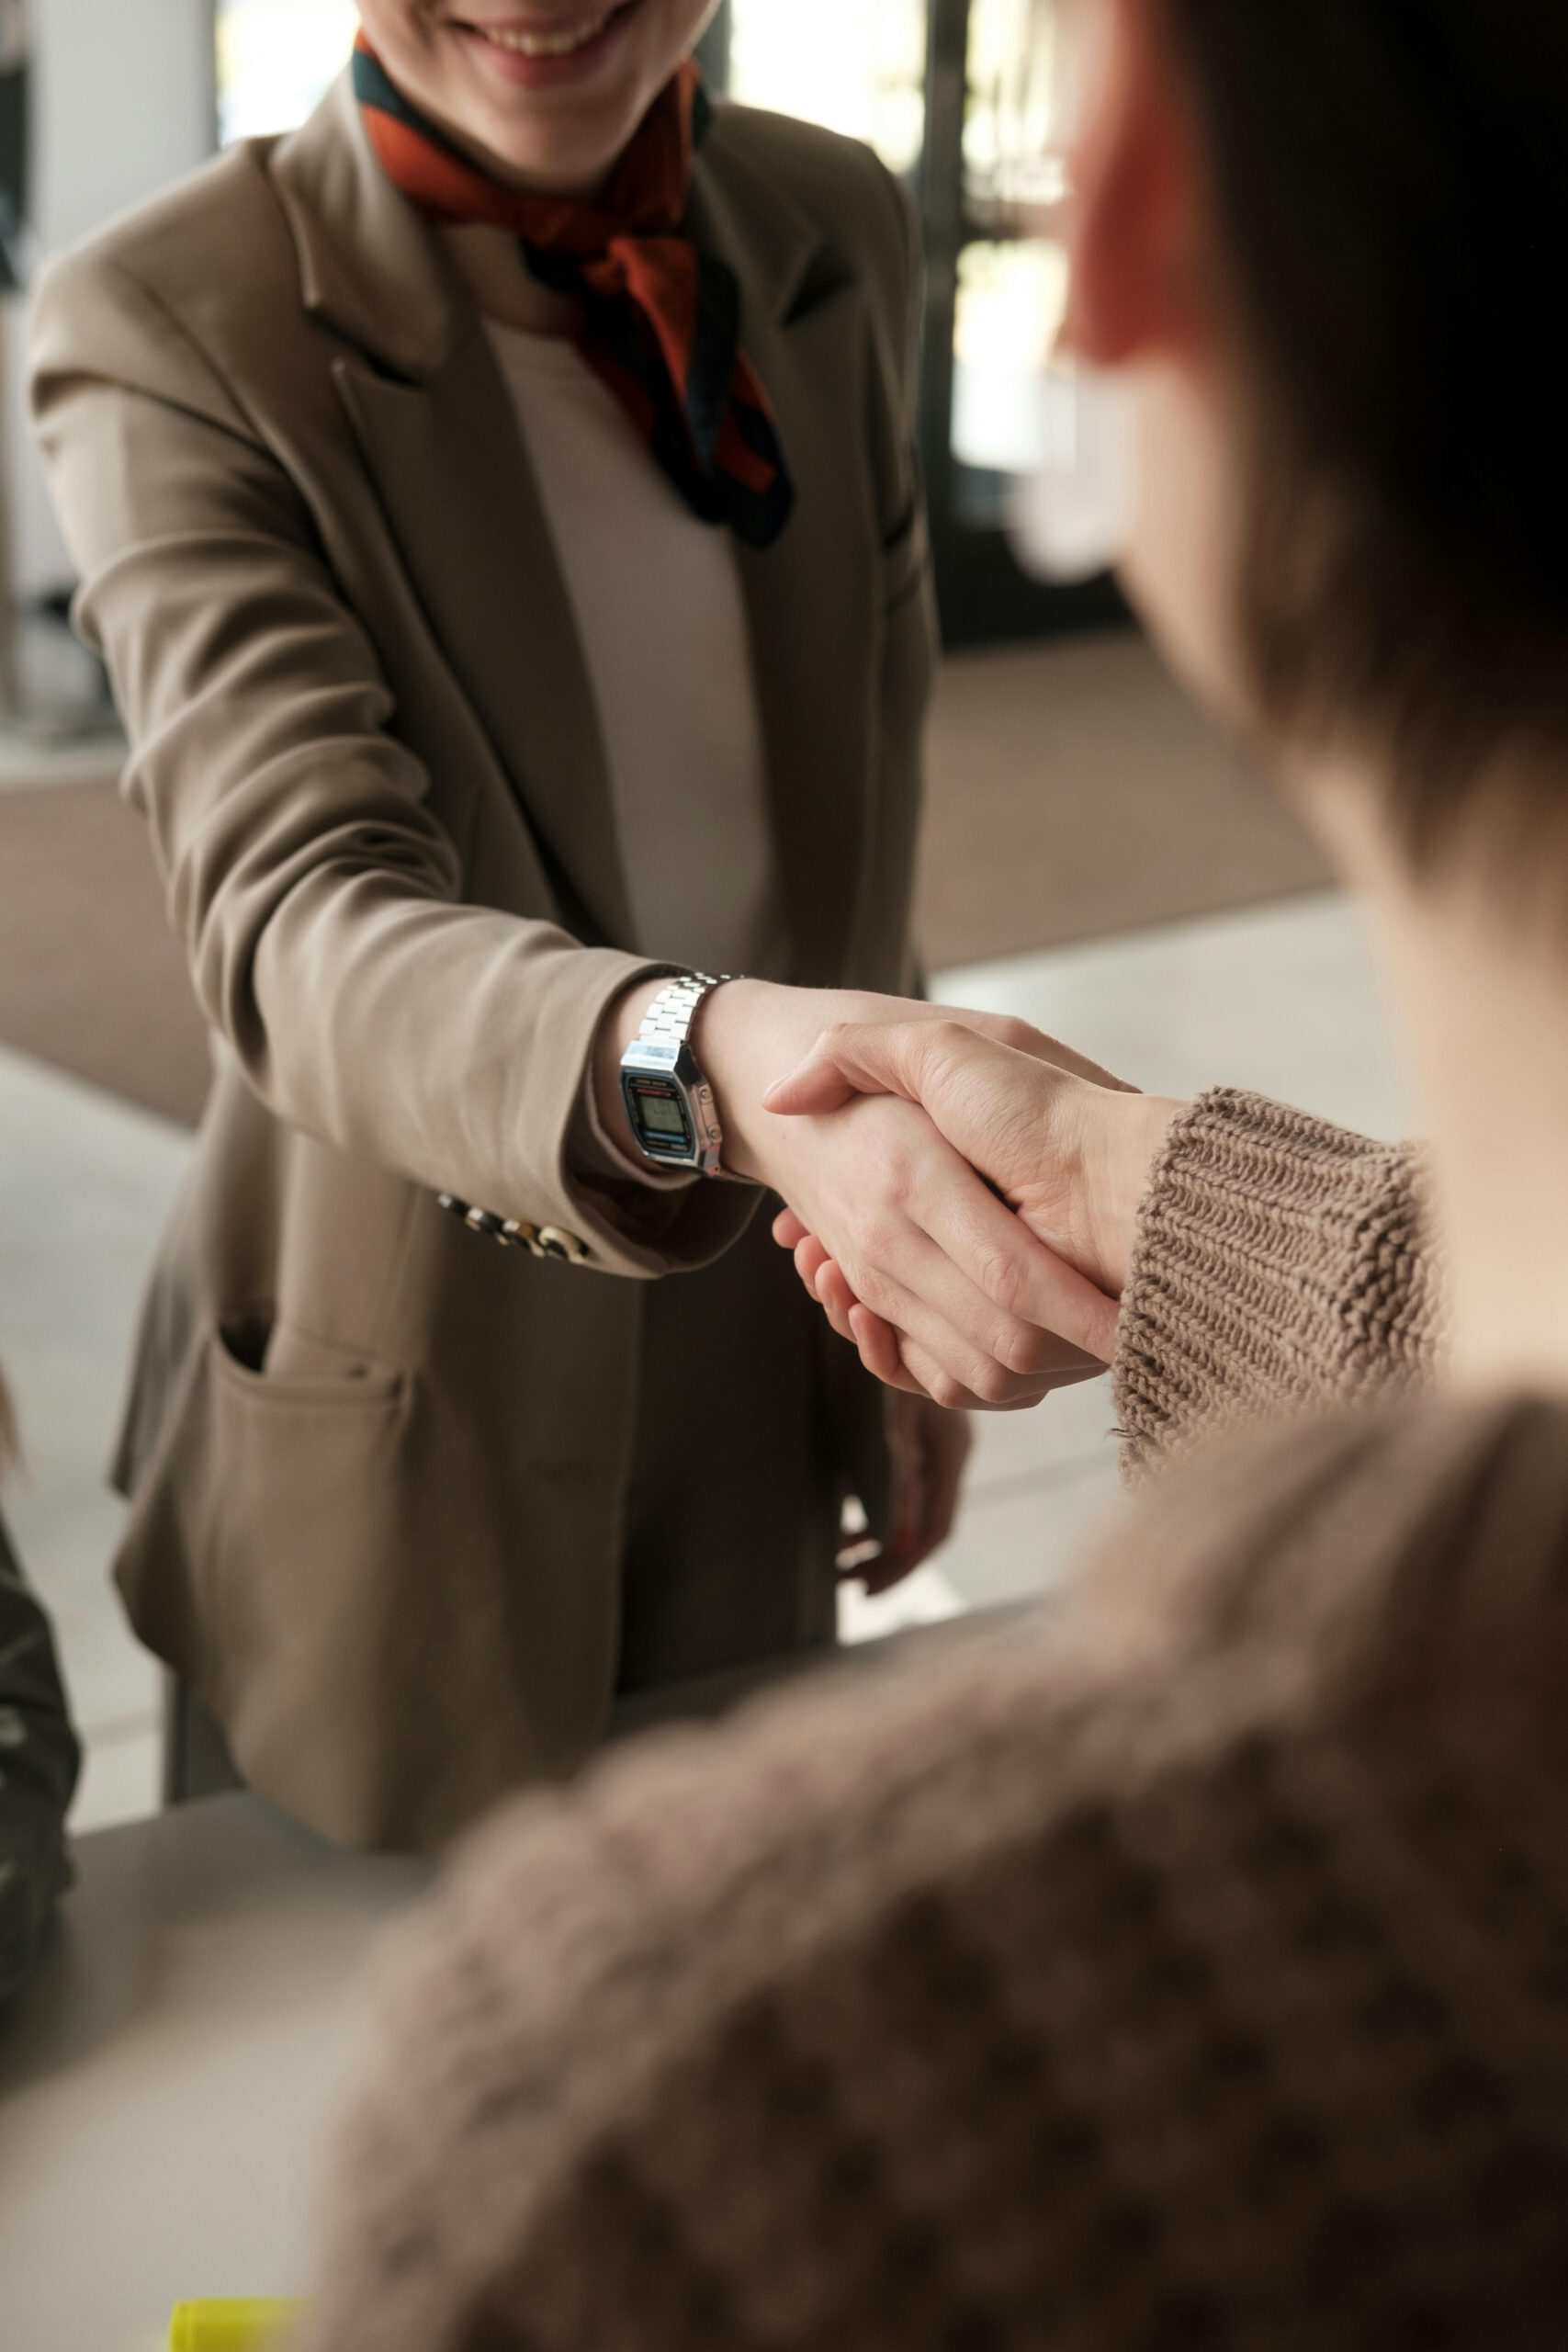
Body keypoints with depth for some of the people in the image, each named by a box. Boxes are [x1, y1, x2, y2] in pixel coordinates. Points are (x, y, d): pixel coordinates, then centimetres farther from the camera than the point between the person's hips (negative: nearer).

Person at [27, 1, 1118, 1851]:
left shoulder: (841, 236, 0)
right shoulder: (165, 330, -19)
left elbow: (856, 804, 7)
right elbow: (294, 923, -31)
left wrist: (918, 1308, 12)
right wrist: (713, 1070, -52)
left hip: (761, 1425, 5)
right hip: (405, 1480, -4)